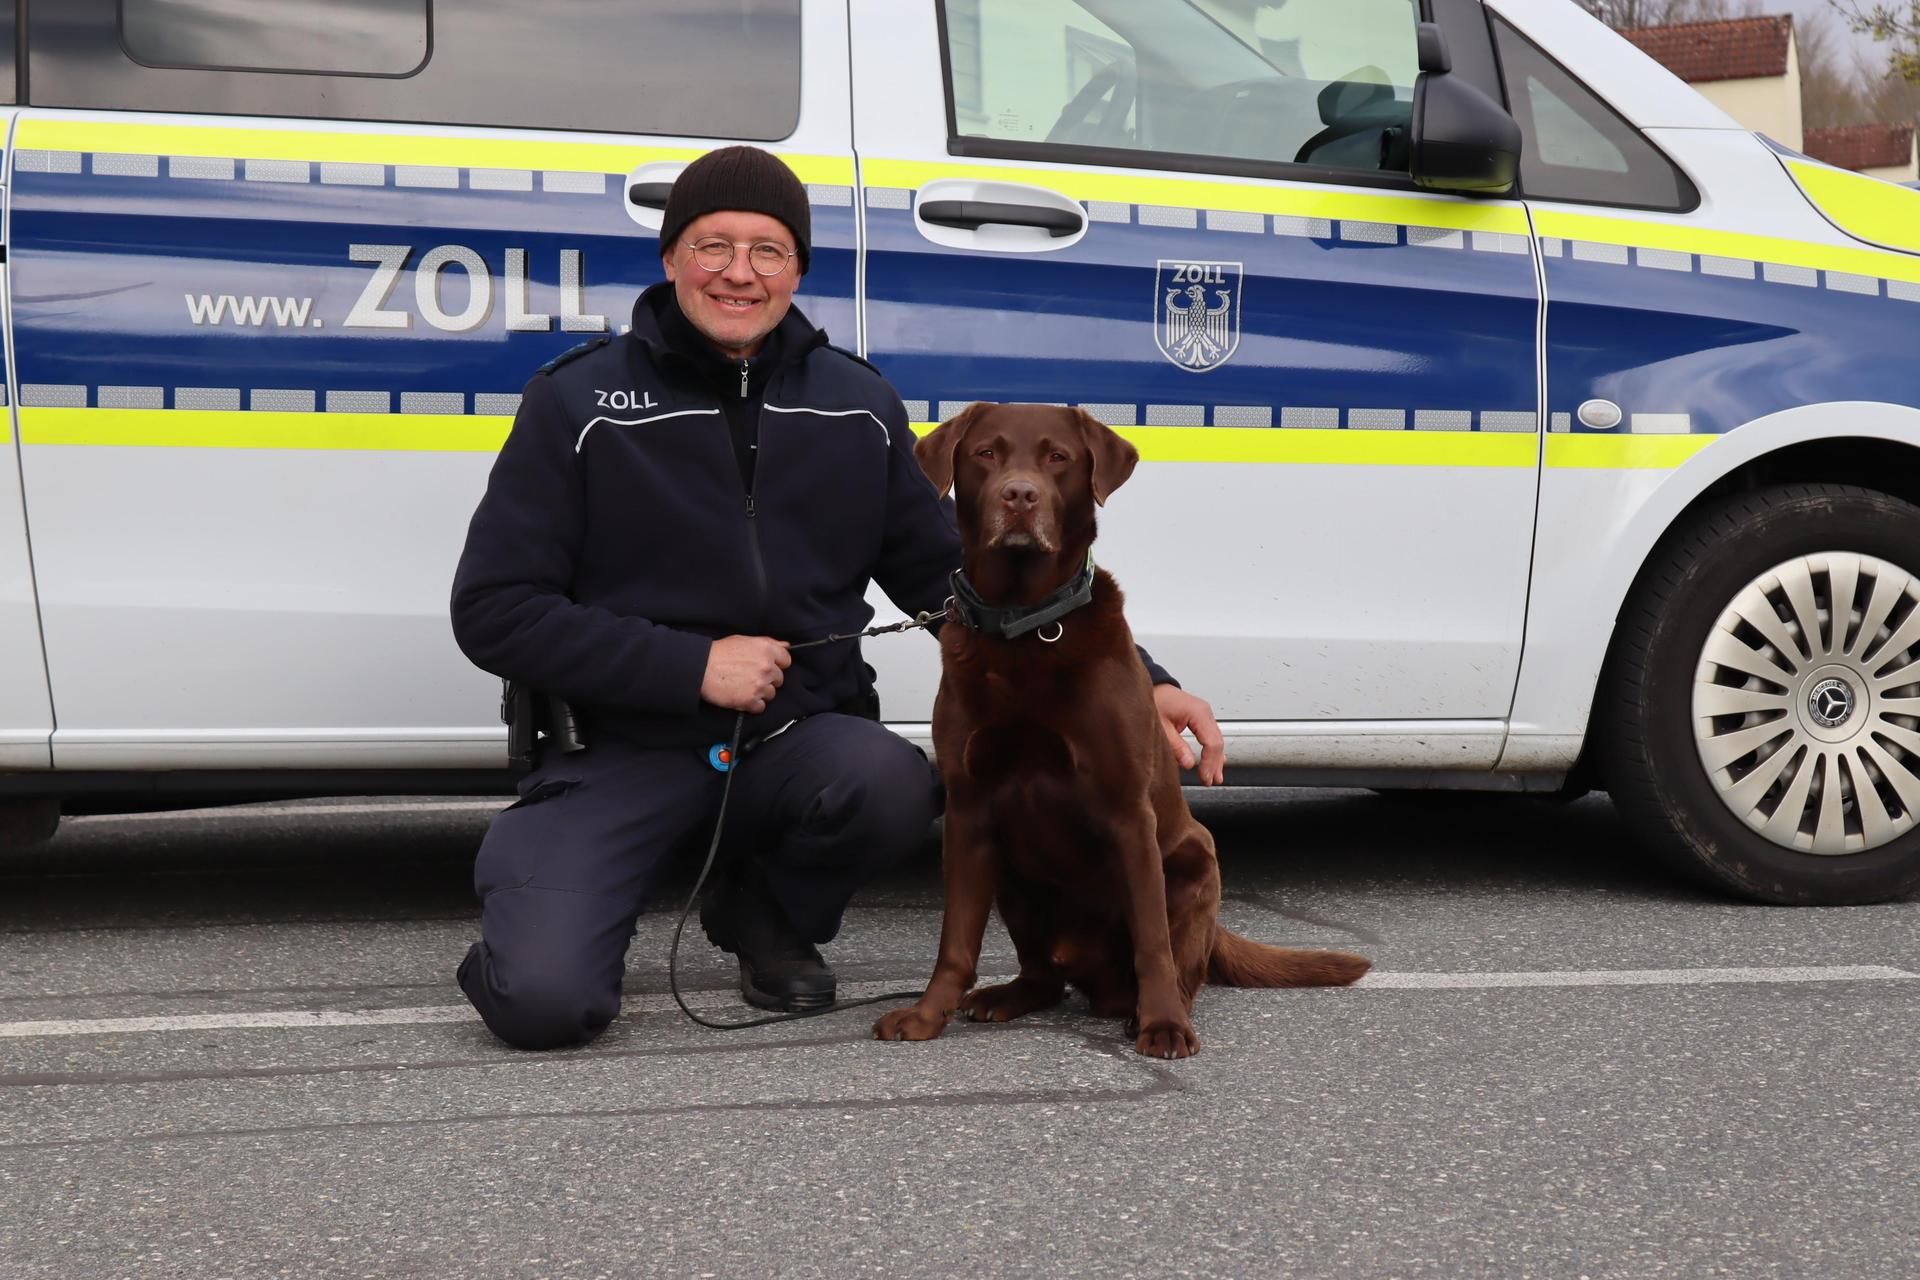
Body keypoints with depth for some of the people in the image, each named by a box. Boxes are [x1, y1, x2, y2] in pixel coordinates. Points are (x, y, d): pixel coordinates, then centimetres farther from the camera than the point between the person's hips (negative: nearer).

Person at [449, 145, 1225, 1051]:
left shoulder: (857, 407, 9)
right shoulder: (578, 405, -1)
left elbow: (953, 577, 13)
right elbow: (494, 611, -5)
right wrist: (694, 667, -14)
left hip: (799, 736, 4)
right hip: (625, 749, -3)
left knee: (888, 781, -34)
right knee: (543, 1002, -28)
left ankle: (769, 916, 2)